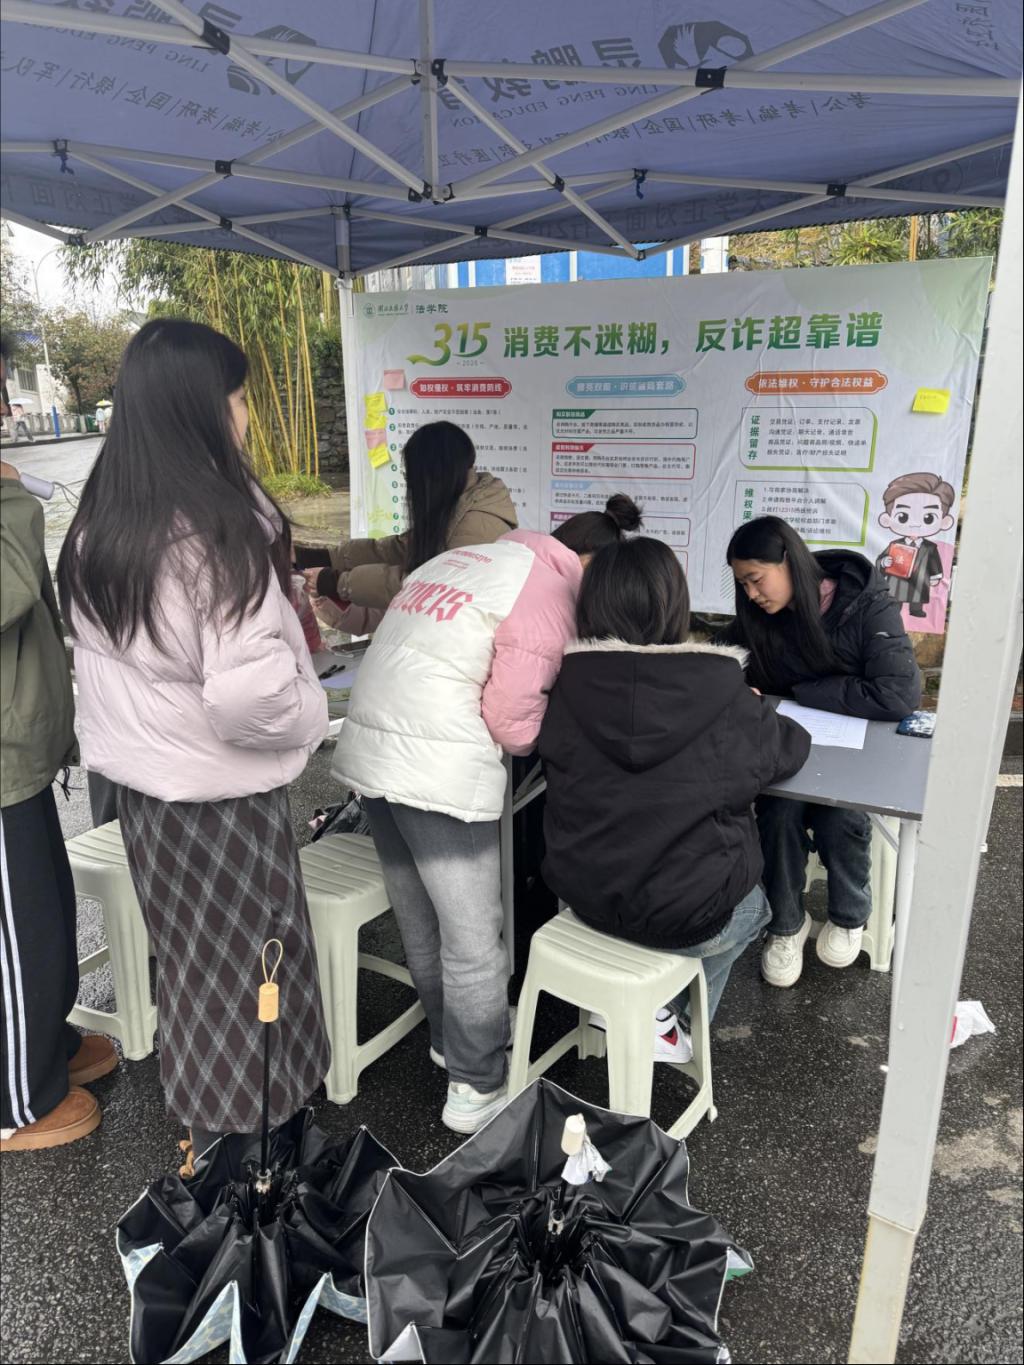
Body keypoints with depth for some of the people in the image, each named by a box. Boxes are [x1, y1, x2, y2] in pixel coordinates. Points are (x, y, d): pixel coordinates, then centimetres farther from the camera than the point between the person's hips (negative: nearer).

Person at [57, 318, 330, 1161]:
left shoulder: (99, 524, 2)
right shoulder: (216, 530, -25)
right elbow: (248, 694, -32)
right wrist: (312, 713, -12)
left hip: (140, 776, 8)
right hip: (219, 791, -8)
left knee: (188, 959, 23)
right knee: (244, 969, 11)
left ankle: (201, 1120, 42)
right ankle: (242, 1144, 29)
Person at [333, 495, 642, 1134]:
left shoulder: (458, 557, 18)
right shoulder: (549, 592, -7)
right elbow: (513, 725, -10)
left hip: (369, 747, 9)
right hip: (439, 770, -9)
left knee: (419, 921, 22)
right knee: (473, 938, 7)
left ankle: (450, 1038, 41)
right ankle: (476, 1088, 21)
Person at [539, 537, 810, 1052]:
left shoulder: (569, 685, -13)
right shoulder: (721, 695, -19)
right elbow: (787, 750, -1)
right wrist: (755, 715, 20)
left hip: (584, 894, 3)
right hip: (688, 917, -3)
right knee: (751, 905, 31)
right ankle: (662, 1016, 20)